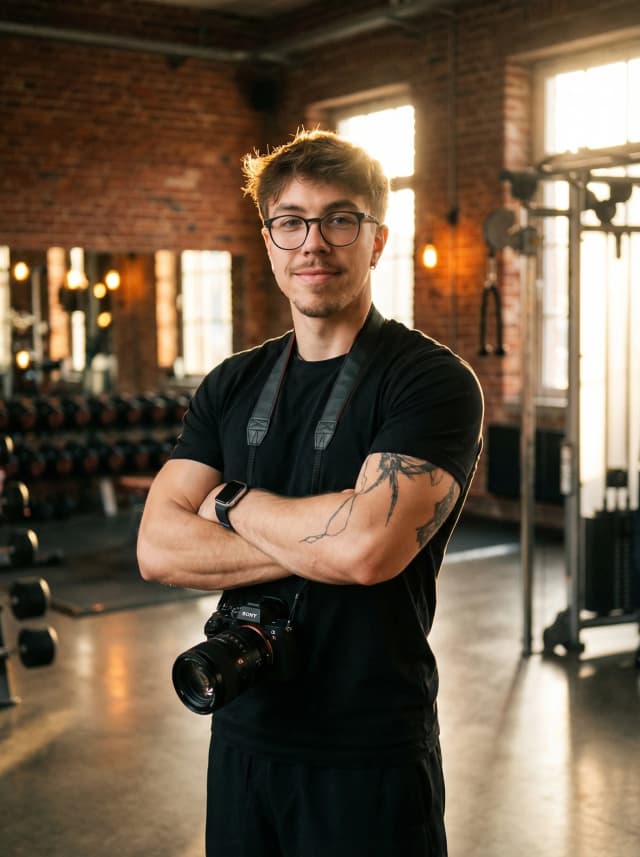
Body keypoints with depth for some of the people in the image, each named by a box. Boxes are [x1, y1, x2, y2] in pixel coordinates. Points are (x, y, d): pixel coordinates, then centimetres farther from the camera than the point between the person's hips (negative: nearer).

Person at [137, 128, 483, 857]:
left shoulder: (432, 380, -12)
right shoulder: (232, 386, 5)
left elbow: (368, 546, -27)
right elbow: (157, 549, -4)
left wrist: (232, 502, -10)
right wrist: (320, 545, -16)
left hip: (370, 752, -5)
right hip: (244, 733, 5)